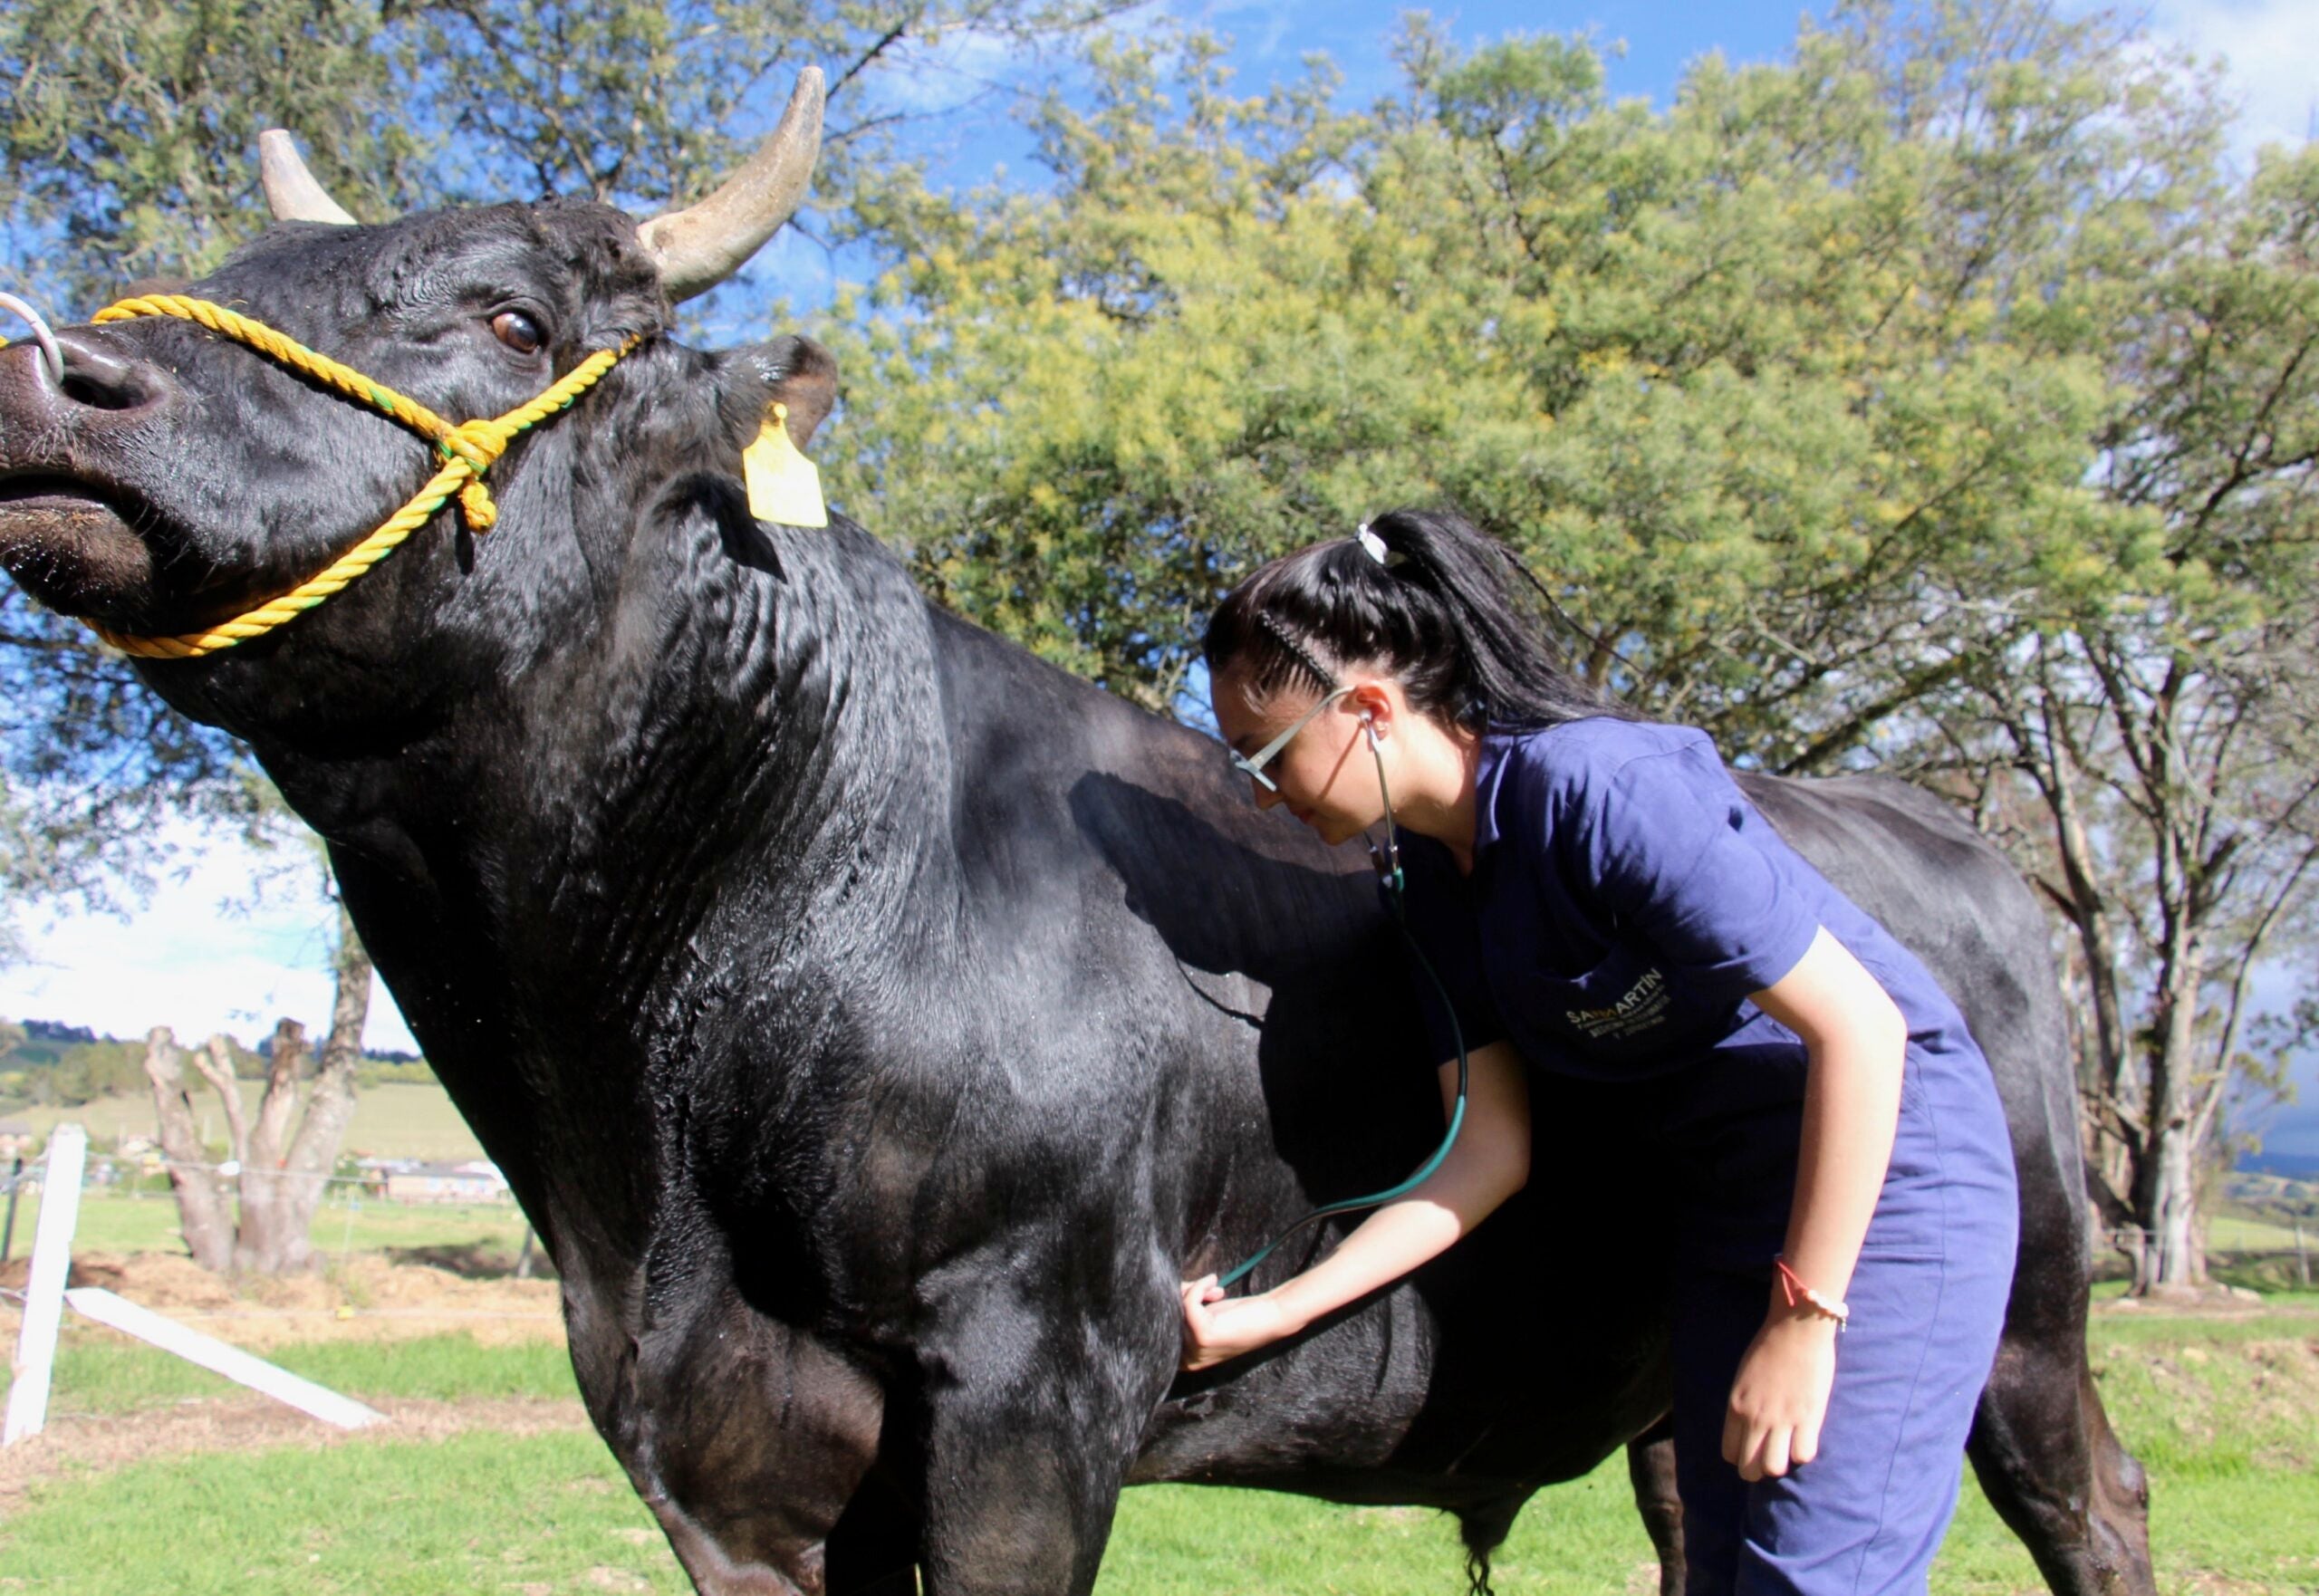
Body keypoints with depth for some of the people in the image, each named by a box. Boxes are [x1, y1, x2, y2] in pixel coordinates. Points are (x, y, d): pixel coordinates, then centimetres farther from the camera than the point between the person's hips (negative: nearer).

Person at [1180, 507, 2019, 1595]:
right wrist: (1275, 1314, -6)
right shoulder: (1437, 877, -2)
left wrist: (1801, 1318, -22)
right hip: (1722, 1201, 8)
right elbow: (1490, 1150, -2)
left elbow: (1861, 1027, -26)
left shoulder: (1604, 786, -27)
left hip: (1884, 1176, -8)